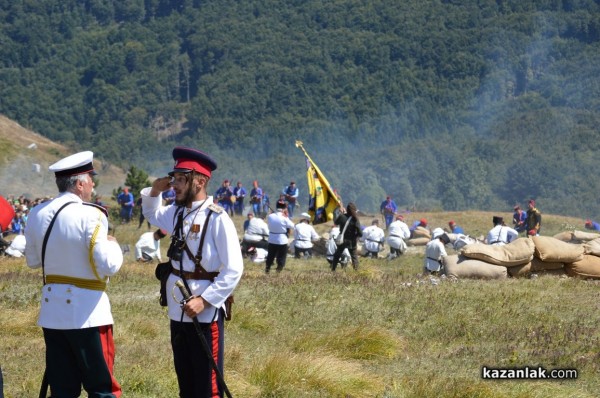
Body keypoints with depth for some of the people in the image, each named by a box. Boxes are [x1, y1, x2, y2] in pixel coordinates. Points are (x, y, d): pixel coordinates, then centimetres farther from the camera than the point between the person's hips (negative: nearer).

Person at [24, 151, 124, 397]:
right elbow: (108, 266, -16)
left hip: (51, 311, 6)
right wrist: (113, 246, 2)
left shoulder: (37, 214, 3)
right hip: (87, 311, -6)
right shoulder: (90, 216, -16)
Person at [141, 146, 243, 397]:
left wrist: (204, 301, -23)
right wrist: (154, 192, 8)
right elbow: (152, 214, 29)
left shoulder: (217, 218, -15)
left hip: (205, 315, -7)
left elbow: (233, 270, -17)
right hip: (178, 312, 7)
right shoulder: (177, 213, 7)